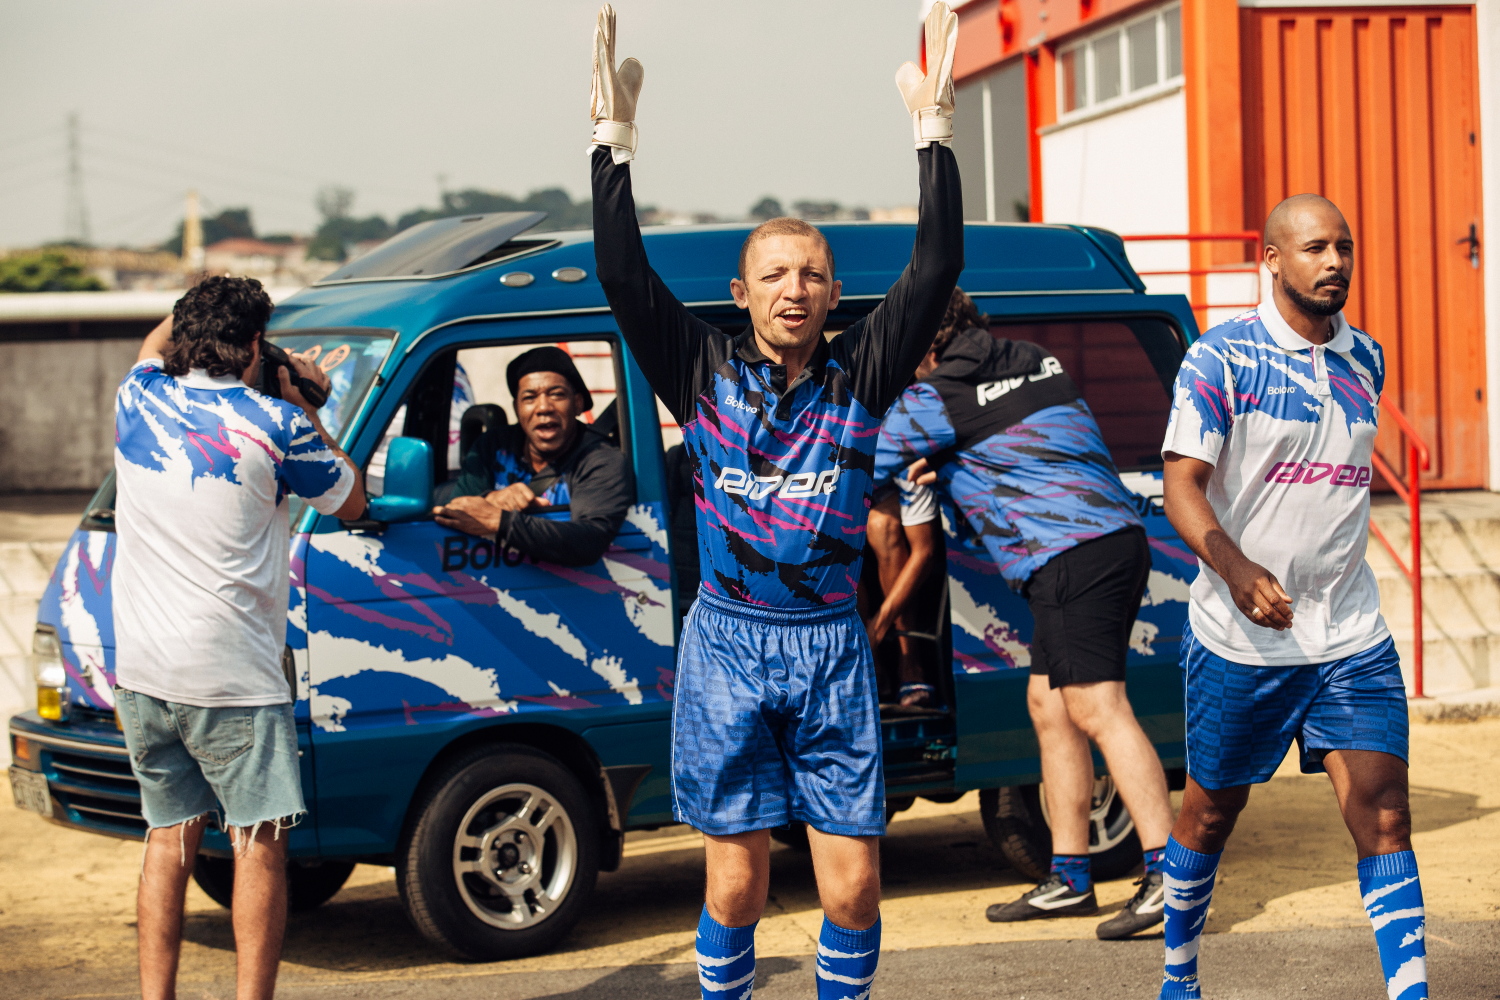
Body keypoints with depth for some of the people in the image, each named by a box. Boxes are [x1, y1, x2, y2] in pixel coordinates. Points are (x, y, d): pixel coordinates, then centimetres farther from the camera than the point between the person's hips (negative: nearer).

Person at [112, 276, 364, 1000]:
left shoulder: (139, 400, 6)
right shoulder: (273, 424, -8)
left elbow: (156, 343, 31)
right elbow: (350, 502, 7)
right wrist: (305, 410, 13)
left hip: (140, 669, 6)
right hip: (230, 674, -6)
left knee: (168, 836, 14)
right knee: (259, 840, 0)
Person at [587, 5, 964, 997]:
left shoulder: (859, 376, 3)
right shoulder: (706, 373, 2)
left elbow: (936, 267, -4)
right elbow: (625, 276, -7)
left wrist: (933, 126, -9)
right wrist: (616, 136, -12)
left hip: (831, 647, 1)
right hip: (728, 644, -1)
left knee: (854, 878, -1)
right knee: (737, 878, 2)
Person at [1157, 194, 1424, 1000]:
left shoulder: (1365, 360, 8)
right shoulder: (1220, 358, -9)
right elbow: (1182, 485, -15)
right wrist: (1234, 567, -32)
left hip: (1352, 638, 4)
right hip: (1240, 638, -3)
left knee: (1383, 813, -7)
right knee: (1212, 811, 12)